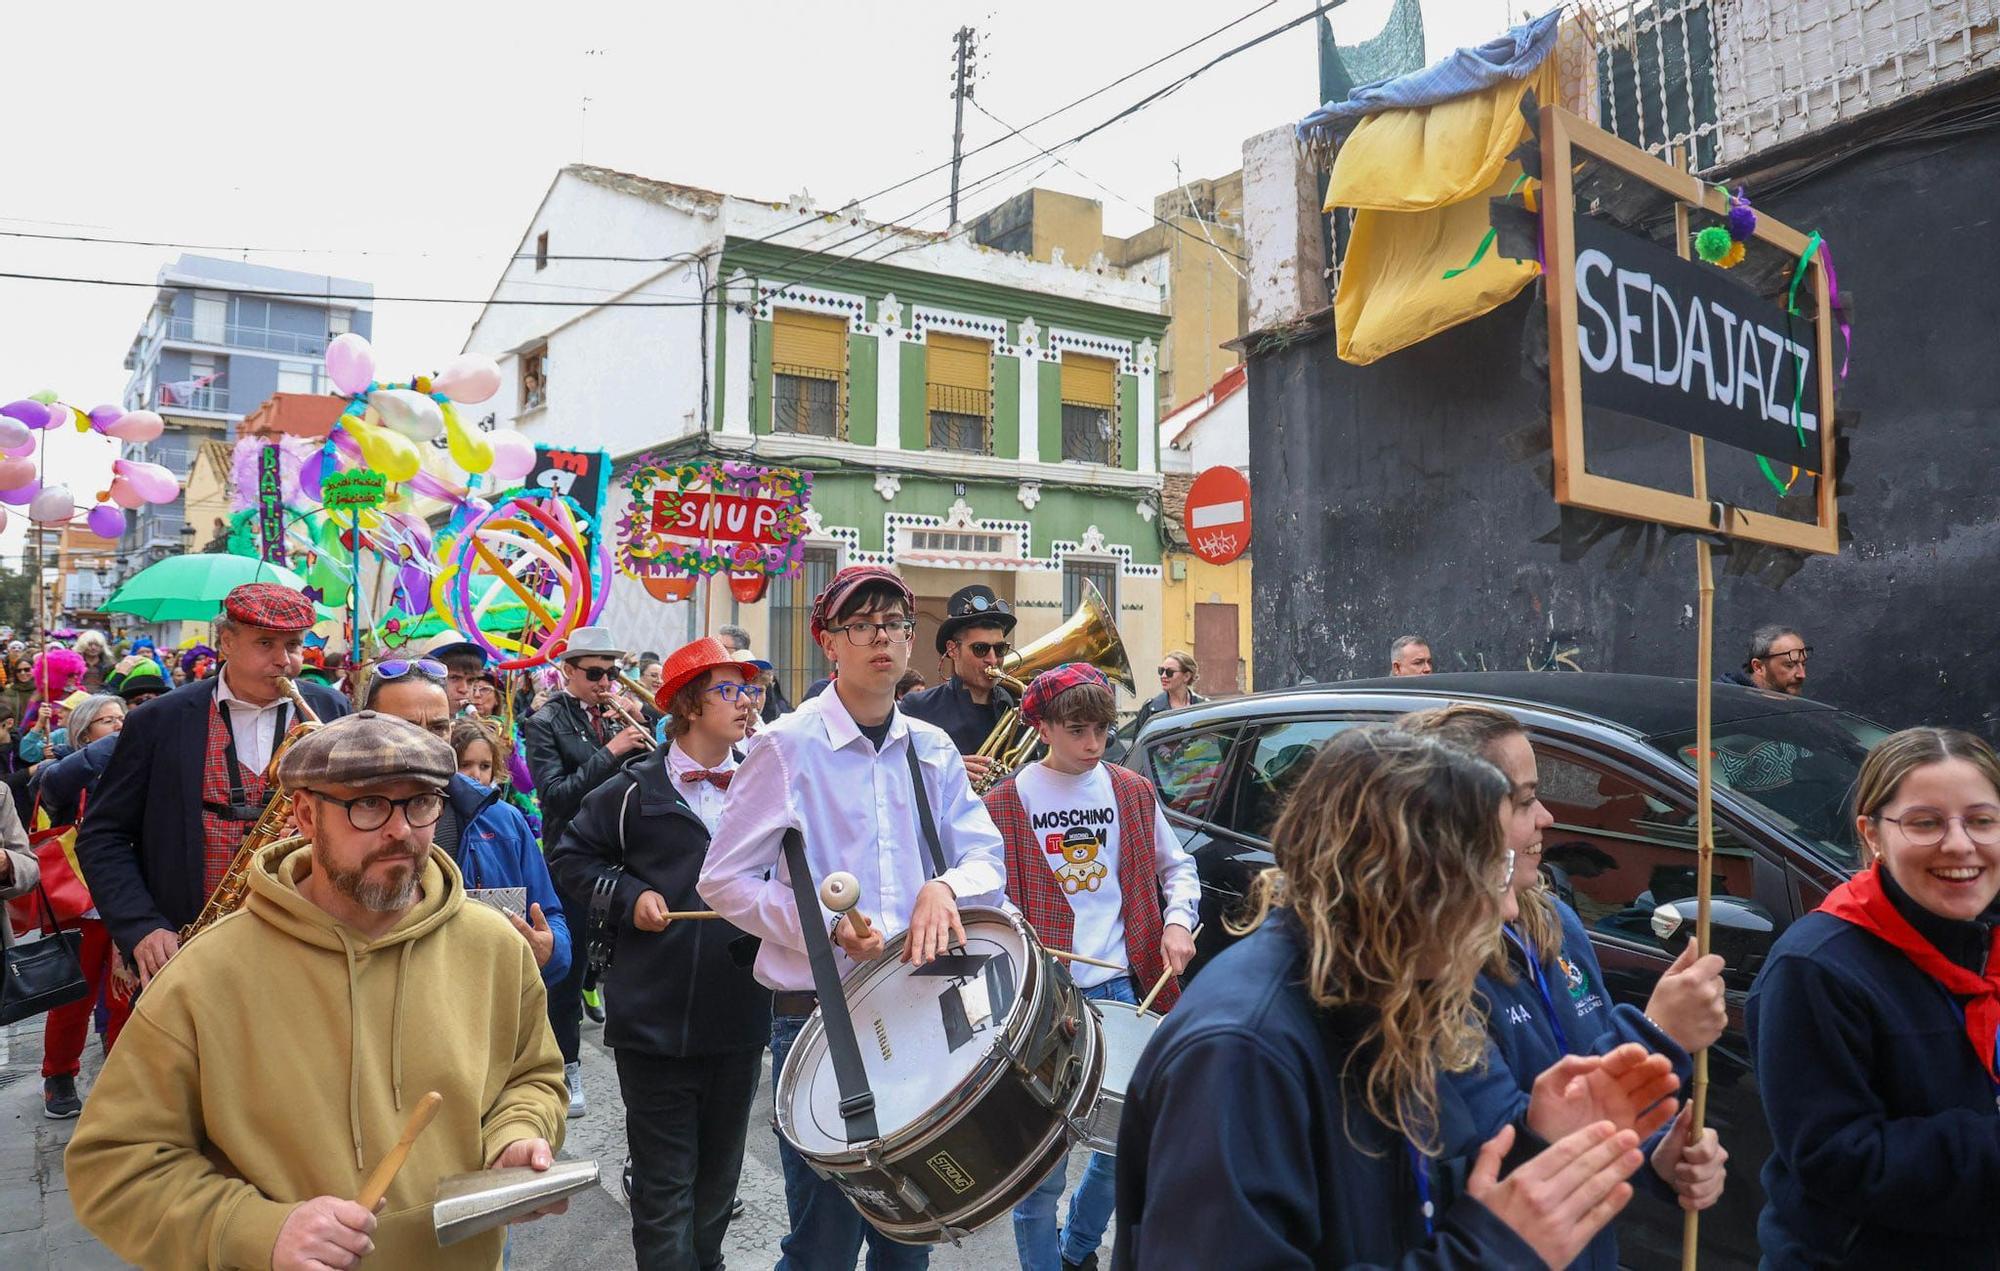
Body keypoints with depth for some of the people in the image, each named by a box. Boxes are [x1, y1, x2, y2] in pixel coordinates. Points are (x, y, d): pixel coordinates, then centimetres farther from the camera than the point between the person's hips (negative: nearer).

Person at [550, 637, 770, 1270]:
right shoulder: (635, 790, -5)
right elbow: (571, 856, 5)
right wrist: (628, 894, -9)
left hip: (740, 1019, 4)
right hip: (656, 1020, -4)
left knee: (719, 1173, 20)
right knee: (665, 1185, 4)